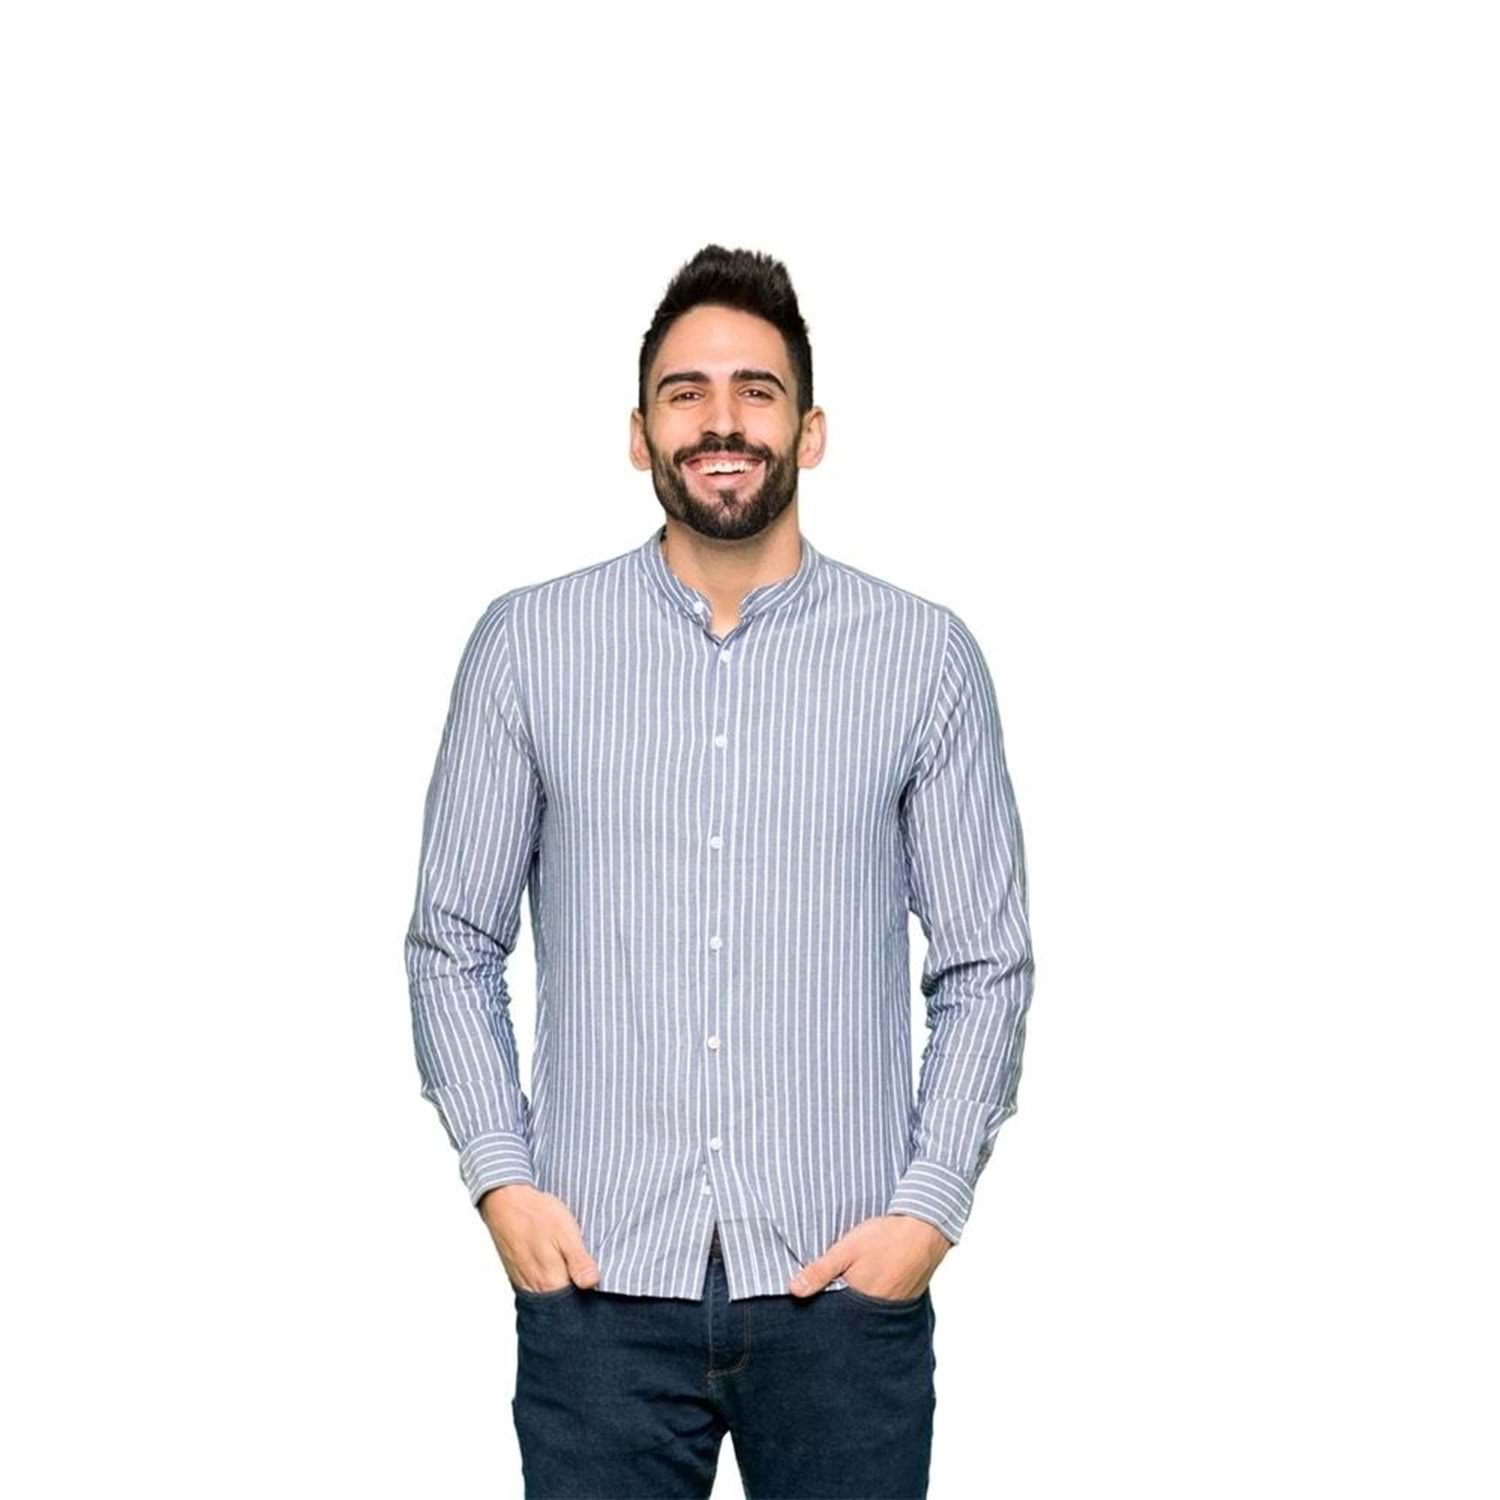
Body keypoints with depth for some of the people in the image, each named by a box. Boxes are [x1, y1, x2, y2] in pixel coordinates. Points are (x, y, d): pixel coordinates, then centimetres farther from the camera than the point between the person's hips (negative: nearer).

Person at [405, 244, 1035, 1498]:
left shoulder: (925, 656, 3)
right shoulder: (528, 644, 4)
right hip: (598, 1280, 0)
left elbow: (986, 965, 4)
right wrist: (499, 1177, -3)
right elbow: (453, 944, 8)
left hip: (841, 1284, 0)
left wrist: (929, 1209, -5)